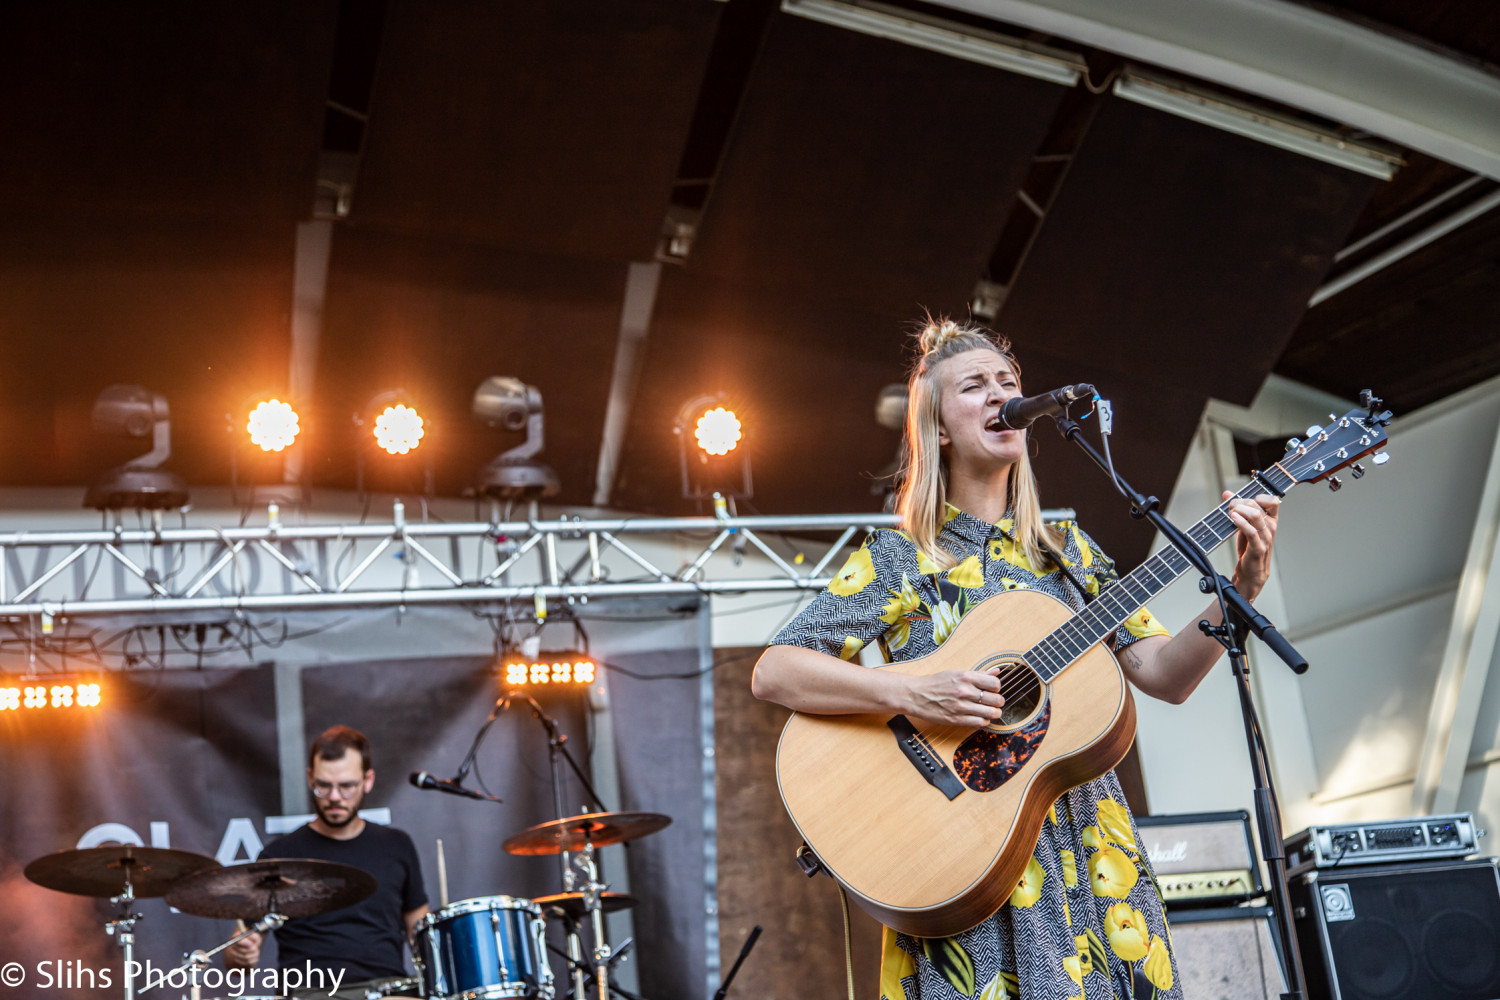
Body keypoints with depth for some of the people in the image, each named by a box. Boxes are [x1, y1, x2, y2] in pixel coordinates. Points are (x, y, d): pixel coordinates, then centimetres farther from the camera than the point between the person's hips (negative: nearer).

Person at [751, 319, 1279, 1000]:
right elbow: (772, 673, -10)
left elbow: (1164, 674, 6)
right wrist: (910, 695, -23)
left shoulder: (1068, 553, 13)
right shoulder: (898, 559, -2)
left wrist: (1241, 590, -9)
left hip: (1094, 864, 4)